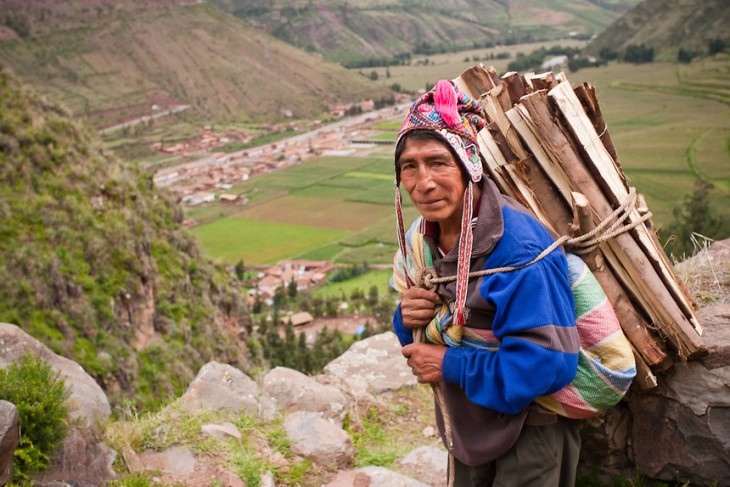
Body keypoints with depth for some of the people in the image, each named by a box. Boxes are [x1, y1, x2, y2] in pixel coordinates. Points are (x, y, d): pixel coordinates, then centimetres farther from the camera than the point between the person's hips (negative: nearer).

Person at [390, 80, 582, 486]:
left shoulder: (518, 249, -31)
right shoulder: (418, 240, -6)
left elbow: (549, 364, -34)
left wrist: (451, 364, -26)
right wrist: (409, 321, -18)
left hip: (529, 426, -7)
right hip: (467, 423, 7)